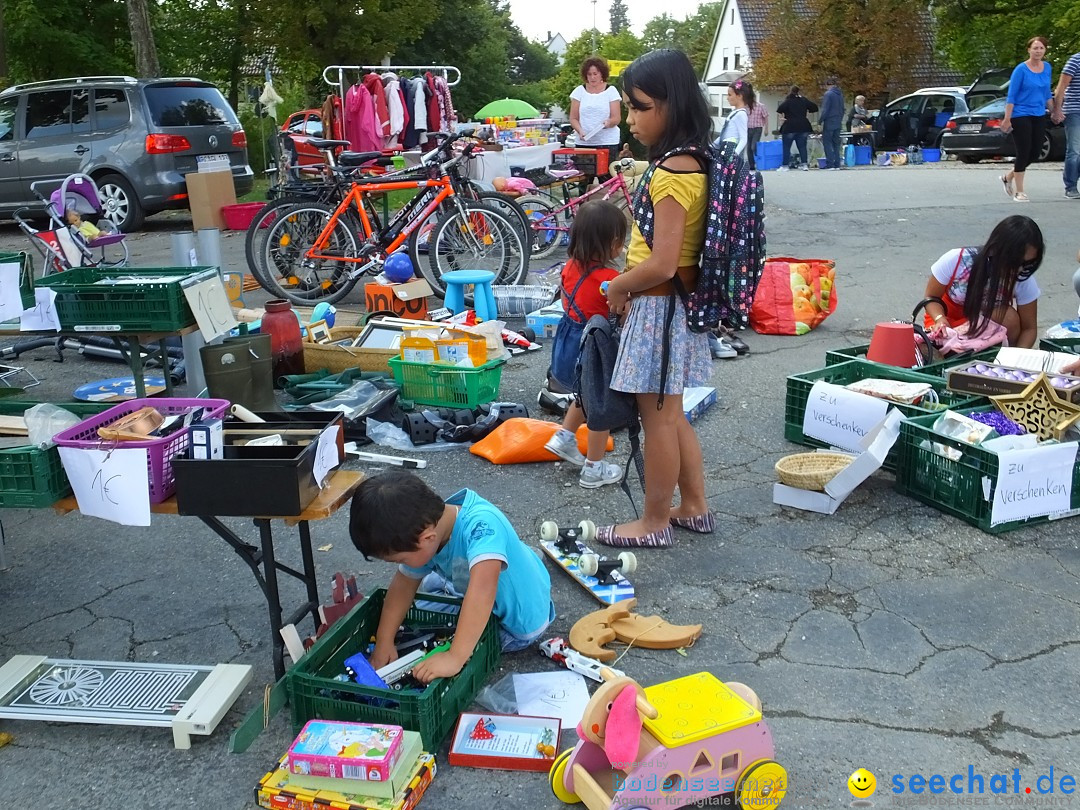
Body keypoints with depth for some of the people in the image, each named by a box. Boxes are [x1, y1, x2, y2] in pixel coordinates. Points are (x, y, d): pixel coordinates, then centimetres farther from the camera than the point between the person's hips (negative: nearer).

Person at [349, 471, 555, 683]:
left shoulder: (481, 524, -41)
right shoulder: (426, 524, -18)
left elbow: (483, 588, -52)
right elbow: (404, 584, -6)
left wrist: (455, 657, -53)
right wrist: (383, 642, -9)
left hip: (519, 624, -7)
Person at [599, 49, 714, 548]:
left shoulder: (671, 174, -22)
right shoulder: (690, 164, 8)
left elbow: (661, 265, -26)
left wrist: (617, 288, -10)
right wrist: (632, 288, 9)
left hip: (658, 307, -10)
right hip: (677, 305, 10)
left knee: (657, 417, 4)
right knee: (671, 414, 19)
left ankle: (654, 522, 19)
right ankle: (694, 508, 31)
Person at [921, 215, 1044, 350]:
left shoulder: (1023, 279, -24)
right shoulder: (956, 261, -29)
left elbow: (1029, 328, -14)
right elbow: (931, 297, -13)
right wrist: (940, 319, -35)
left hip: (991, 321, 2)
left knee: (1010, 317, -32)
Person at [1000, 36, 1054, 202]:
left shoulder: (1047, 67, 8)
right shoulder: (1021, 69, -9)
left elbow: (1047, 93, 18)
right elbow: (1011, 96, -10)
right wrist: (1007, 118, -15)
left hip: (1039, 116, 6)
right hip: (1021, 116, -6)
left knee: (1035, 153, 7)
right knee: (1024, 153, -5)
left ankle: (1008, 177, 27)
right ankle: (1019, 192, 4)